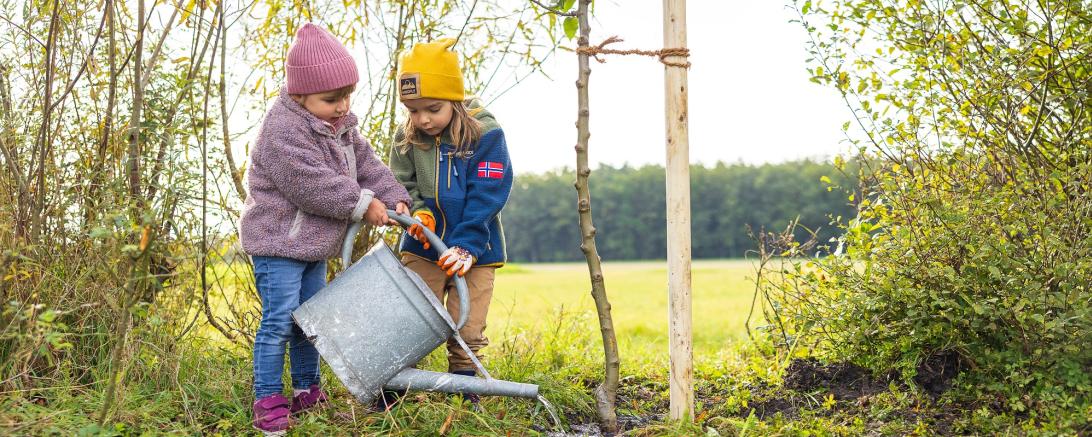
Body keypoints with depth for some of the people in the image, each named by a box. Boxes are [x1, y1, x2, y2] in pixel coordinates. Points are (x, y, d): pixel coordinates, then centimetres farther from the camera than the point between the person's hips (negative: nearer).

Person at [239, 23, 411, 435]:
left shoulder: (341, 127, 7)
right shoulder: (282, 133, -23)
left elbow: (368, 166, 11)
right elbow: (313, 185, -29)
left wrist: (395, 199, -4)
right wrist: (363, 204, -23)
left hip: (316, 246, 9)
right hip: (279, 244, -9)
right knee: (279, 322, -9)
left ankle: (307, 390, 28)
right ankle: (268, 402, -2)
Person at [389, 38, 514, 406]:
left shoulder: (486, 135, -13)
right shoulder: (408, 139, -2)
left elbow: (486, 199, -15)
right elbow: (401, 185, 7)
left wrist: (465, 246, -22)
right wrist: (417, 213, -15)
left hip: (474, 251, -2)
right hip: (421, 248, 3)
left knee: (466, 333, 2)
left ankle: (463, 396, 16)